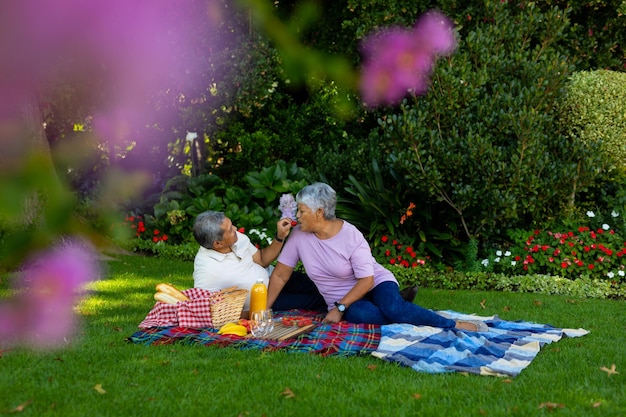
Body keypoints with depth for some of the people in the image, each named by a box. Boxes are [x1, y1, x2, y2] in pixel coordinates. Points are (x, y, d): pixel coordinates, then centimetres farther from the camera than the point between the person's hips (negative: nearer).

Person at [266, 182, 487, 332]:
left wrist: (339, 308, -25)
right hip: (345, 302, 2)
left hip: (376, 284, -2)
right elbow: (280, 275, -2)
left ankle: (455, 326, -28)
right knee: (359, 313, -36)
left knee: (392, 308, -37)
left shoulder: (350, 235, -18)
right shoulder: (299, 235, -8)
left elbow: (367, 280, -17)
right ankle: (414, 320, -24)